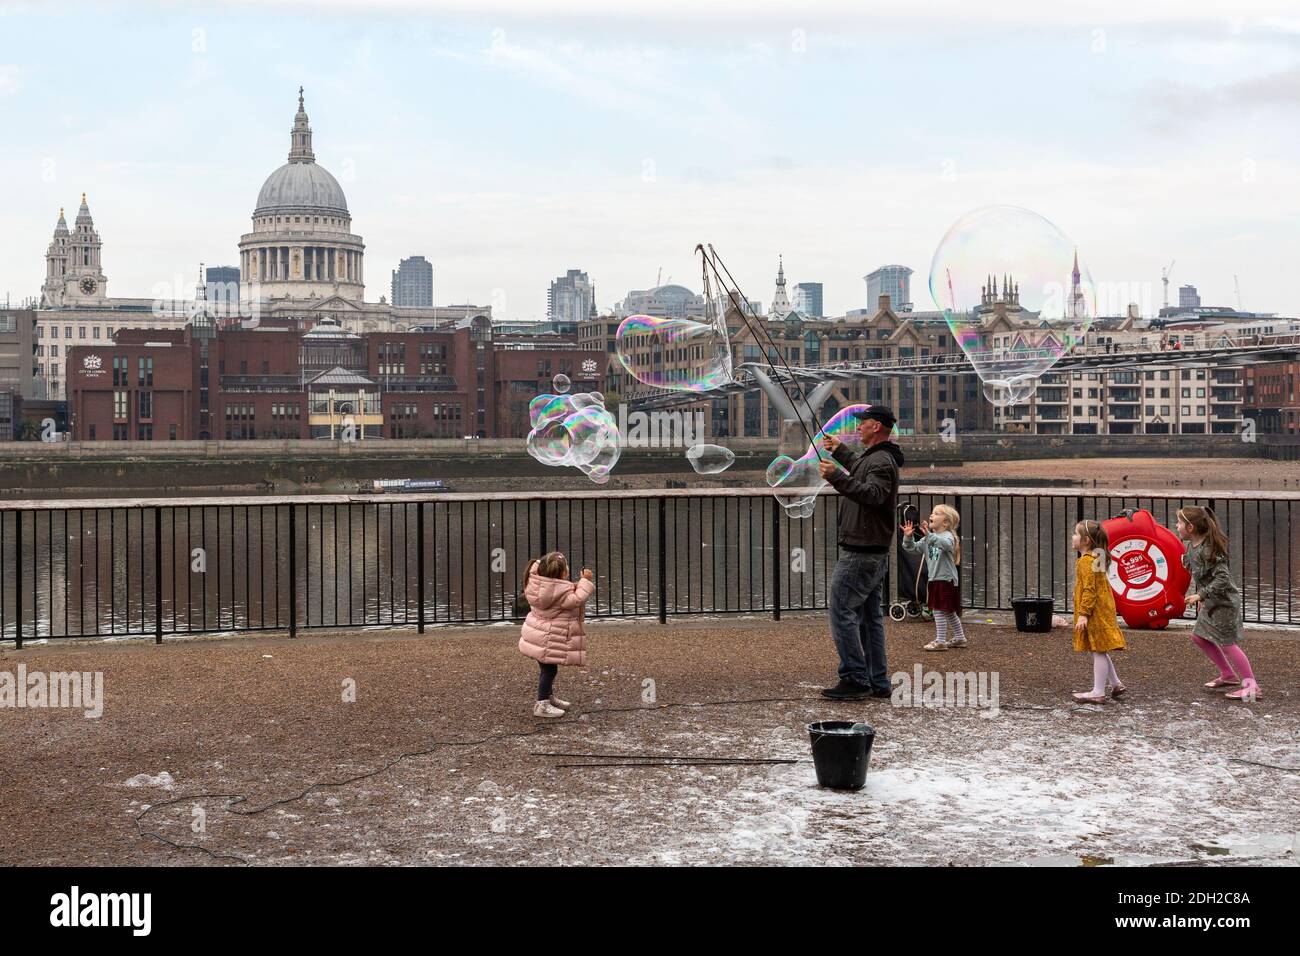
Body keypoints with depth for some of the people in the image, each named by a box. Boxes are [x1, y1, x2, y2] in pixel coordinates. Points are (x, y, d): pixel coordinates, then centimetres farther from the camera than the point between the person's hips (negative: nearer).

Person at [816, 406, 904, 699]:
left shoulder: (882, 461, -15)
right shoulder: (872, 457, 17)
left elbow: (873, 494, -34)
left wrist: (837, 477, -40)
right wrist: (840, 450, 49)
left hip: (860, 554, -11)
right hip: (874, 553, 11)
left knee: (841, 611, -11)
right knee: (870, 617, 12)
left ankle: (855, 679, -11)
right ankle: (878, 682, 14)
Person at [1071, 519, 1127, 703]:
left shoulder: (1086, 561, -17)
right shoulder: (1096, 558, 15)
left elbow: (1089, 590, -23)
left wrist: (1083, 614, -24)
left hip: (1095, 612, -10)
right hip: (1102, 611, 10)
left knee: (1098, 651, -5)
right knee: (1099, 651, 18)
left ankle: (1098, 692, -1)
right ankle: (1115, 684, 25)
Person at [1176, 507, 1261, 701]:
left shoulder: (1207, 549, -25)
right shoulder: (1192, 545, 2)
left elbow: (1222, 578, -28)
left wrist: (1200, 595, -29)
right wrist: (1202, 597, 18)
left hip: (1224, 601, -10)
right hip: (1211, 602, 10)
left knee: (1227, 643, -7)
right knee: (1200, 637, 16)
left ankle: (1251, 686, 0)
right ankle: (1229, 675, 30)